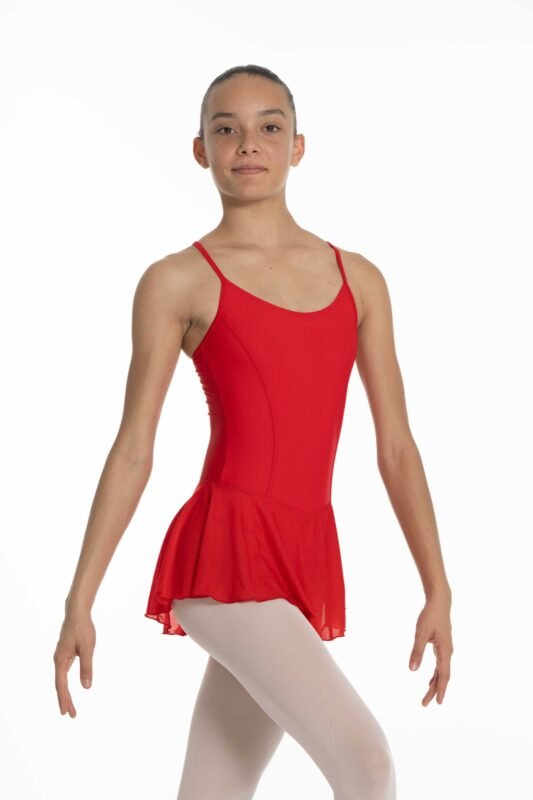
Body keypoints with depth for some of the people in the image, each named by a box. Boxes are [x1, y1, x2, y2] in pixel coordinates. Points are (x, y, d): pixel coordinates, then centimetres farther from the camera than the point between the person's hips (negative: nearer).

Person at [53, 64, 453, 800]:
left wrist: (438, 591, 8)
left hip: (306, 562, 5)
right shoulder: (179, 282, 0)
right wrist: (79, 603, -3)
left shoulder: (358, 280, 13)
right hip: (224, 552, -5)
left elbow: (396, 446, 11)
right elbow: (133, 452, -1)